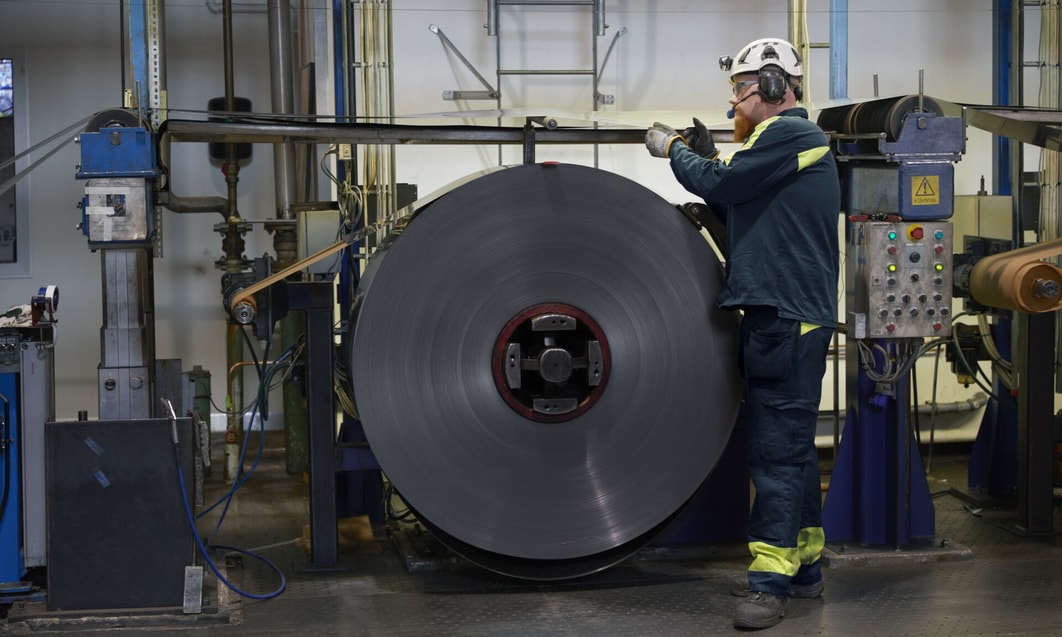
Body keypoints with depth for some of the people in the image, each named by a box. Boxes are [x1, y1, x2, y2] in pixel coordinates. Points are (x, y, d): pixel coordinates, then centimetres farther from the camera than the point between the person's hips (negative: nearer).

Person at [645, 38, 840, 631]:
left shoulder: (790, 134, -10)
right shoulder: (794, 139, 22)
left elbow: (720, 185, -15)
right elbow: (741, 204, 23)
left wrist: (673, 150, 1)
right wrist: (708, 156, 12)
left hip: (789, 318, -11)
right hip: (786, 314, 11)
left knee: (779, 445, -11)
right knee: (791, 442, 15)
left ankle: (771, 581, -11)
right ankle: (804, 564, 24)